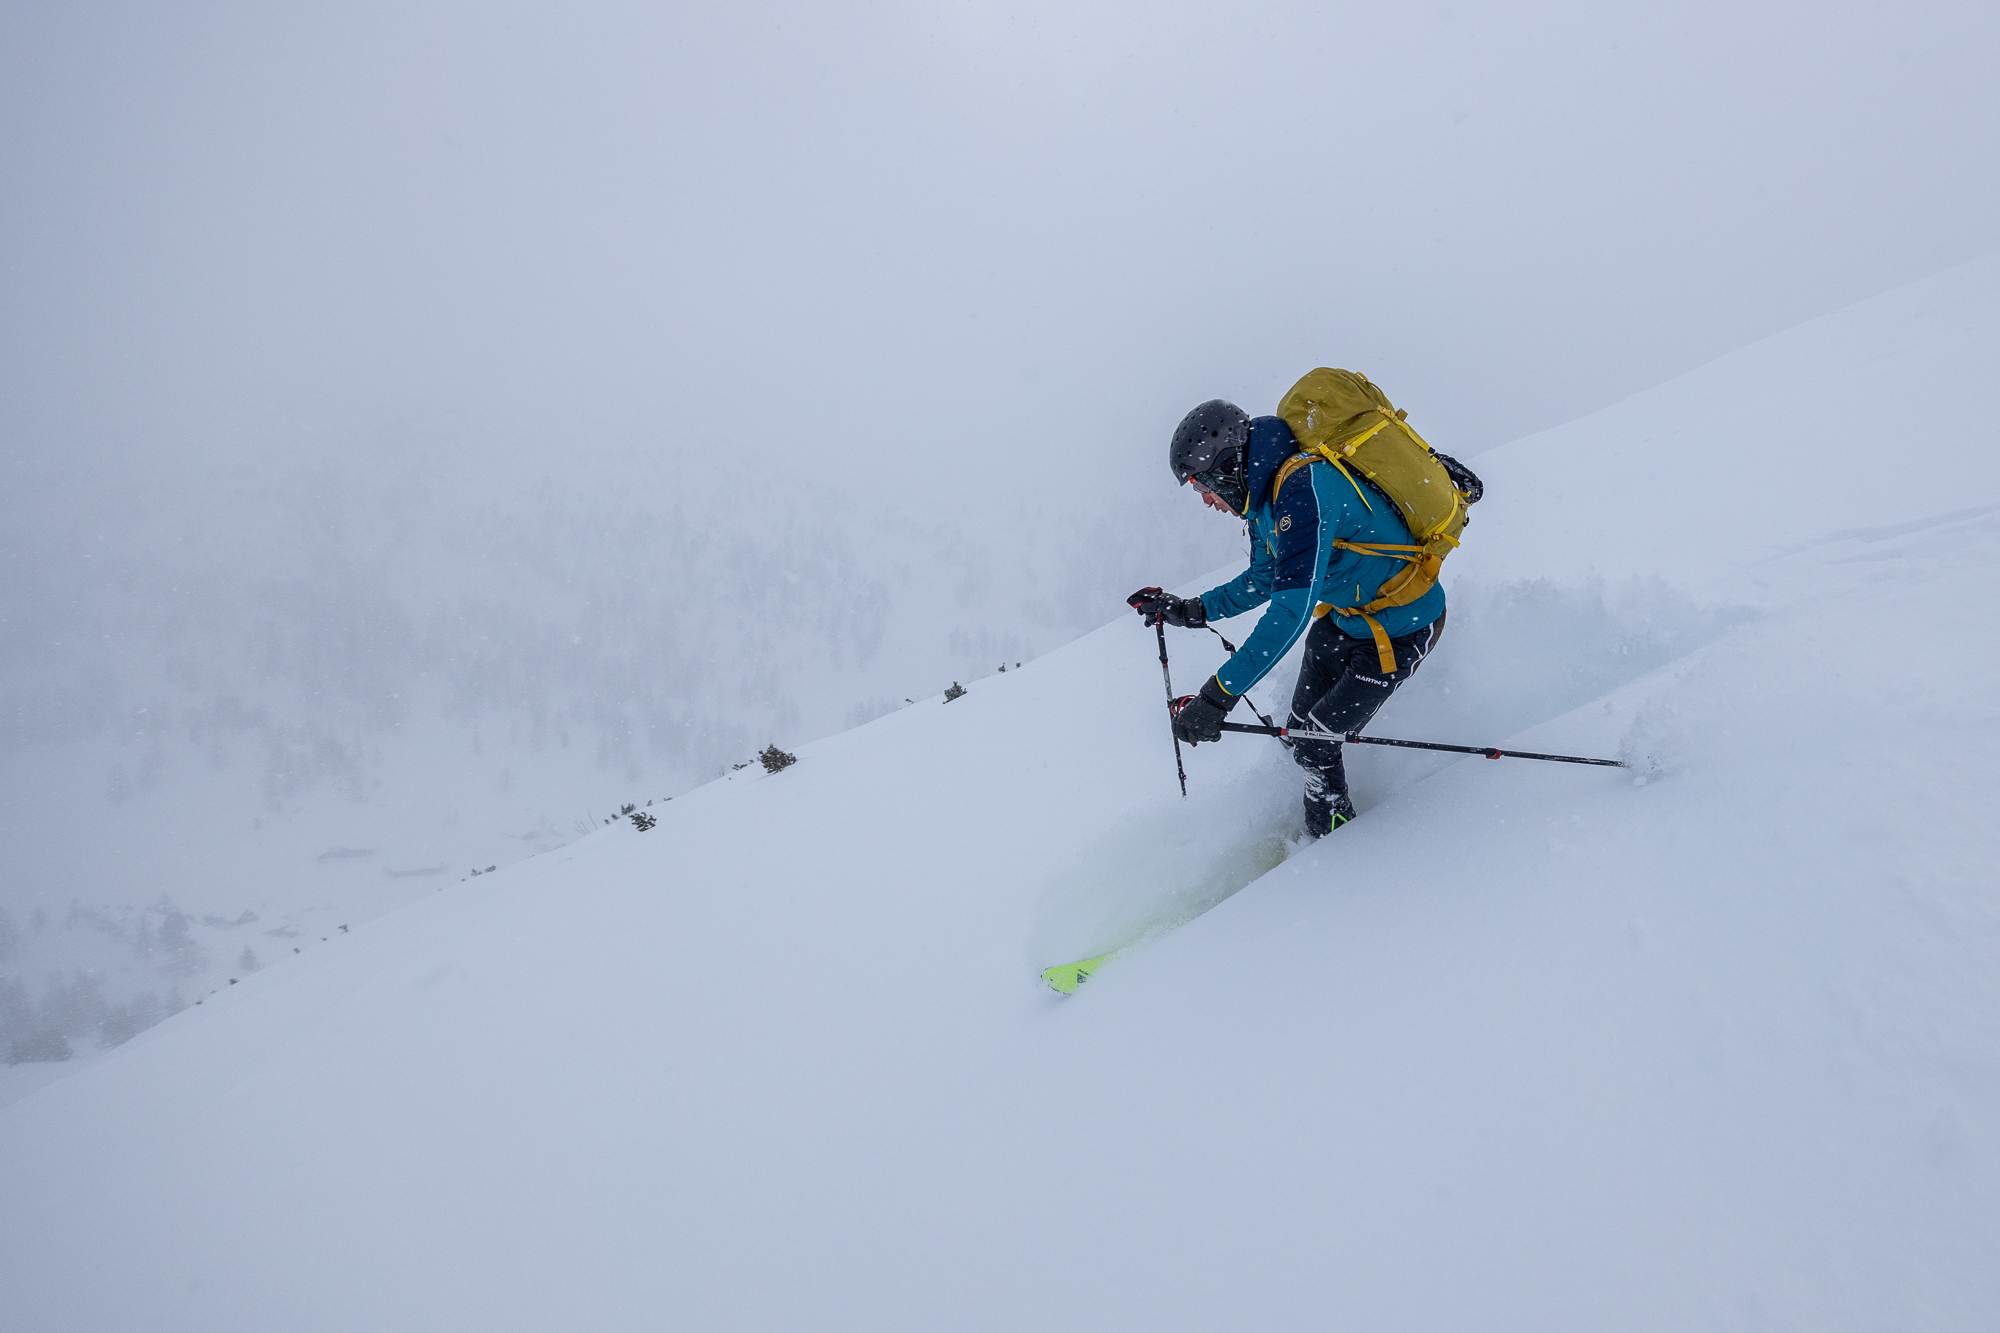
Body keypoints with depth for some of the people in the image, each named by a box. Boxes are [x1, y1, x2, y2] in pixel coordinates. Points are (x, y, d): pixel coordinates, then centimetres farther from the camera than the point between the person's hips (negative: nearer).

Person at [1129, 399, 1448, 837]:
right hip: (1342, 614, 9)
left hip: (1399, 630, -9)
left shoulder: (1303, 490, -34)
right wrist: (1192, 611, 2)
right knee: (1300, 728, 12)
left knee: (1314, 745, -3)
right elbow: (1264, 580, 13)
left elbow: (1293, 608, -42)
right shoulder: (1269, 493, -3)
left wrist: (1218, 695, -45)